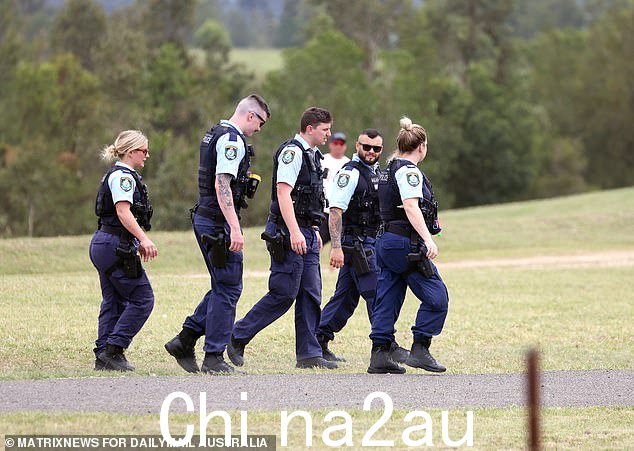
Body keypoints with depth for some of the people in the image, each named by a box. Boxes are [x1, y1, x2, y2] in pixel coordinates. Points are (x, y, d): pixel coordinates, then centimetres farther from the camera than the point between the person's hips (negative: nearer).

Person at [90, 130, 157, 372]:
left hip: (103, 244, 10)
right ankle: (112, 350, -10)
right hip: (115, 245, -10)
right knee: (142, 299, -8)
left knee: (113, 302, 10)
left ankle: (104, 356, 8)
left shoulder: (118, 175, 21)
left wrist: (138, 244, 30)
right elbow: (123, 211, -23)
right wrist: (144, 239, -31)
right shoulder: (123, 176, -11)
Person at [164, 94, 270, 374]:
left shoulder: (216, 134, 18)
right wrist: (235, 229, -27)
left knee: (224, 286, 16)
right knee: (228, 289, -4)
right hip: (220, 222, -10)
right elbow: (222, 185, -23)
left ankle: (185, 341, 14)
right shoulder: (232, 140, -14)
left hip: (204, 218, 10)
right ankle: (214, 359, -1)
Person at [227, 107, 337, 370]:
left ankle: (308, 354, 7)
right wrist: (294, 233, -29)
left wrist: (314, 230, 26)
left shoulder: (312, 155, 18)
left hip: (306, 234, 10)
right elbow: (283, 192, -22)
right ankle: (236, 338, 2)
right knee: (283, 294, -8)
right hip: (287, 232, -10)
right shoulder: (292, 151, -13)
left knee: (310, 295, 6)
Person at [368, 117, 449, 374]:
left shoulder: (388, 170, 18)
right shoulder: (409, 171, -11)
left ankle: (379, 356, 5)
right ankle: (419, 351, -7)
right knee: (436, 297, -4)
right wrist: (428, 239, -30)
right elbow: (411, 207, -22)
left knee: (387, 302, 8)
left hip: (386, 242, 10)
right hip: (406, 243, -10)